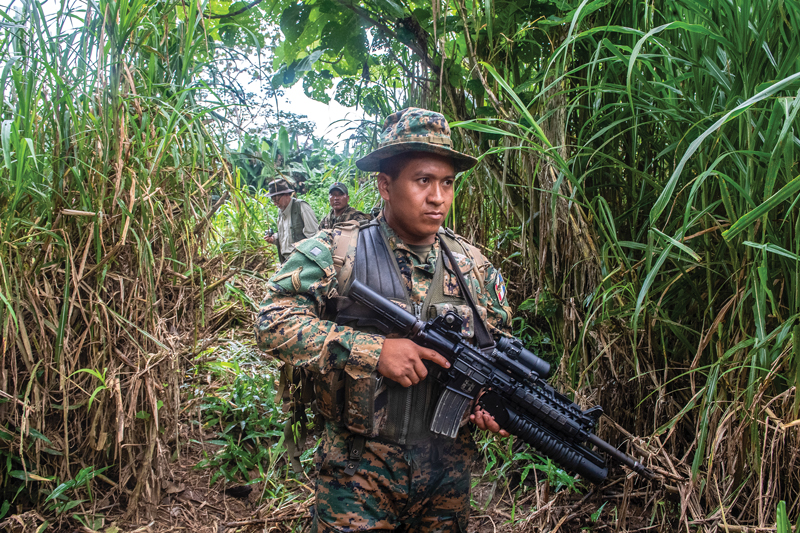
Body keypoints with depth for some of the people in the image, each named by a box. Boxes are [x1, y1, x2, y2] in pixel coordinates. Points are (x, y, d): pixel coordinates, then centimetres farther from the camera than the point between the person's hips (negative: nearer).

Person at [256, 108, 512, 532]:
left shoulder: (474, 266, 4)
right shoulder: (336, 254, -9)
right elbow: (273, 322, -17)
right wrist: (371, 351, -23)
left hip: (447, 472, 4)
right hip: (358, 474, -3)